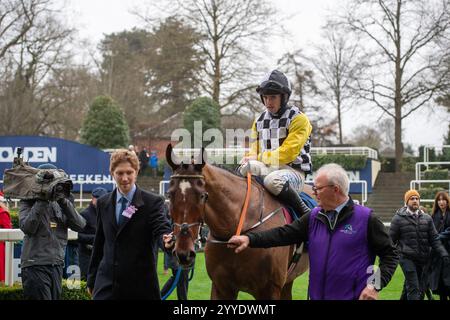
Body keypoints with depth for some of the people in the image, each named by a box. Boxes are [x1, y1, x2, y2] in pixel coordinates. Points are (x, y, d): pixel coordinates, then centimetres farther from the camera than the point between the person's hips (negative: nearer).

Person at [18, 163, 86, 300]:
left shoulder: (60, 203, 14)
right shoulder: (28, 202, 2)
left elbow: (80, 226, 1)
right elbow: (27, 228, -15)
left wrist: (64, 202, -10)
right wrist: (42, 201, -15)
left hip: (57, 265, 5)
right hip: (35, 266, -5)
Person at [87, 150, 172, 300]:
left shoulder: (153, 202, -3)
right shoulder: (103, 203, 10)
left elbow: (161, 229, -15)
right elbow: (99, 243, 15)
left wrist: (166, 240, -40)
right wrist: (91, 280, 16)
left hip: (140, 285, -3)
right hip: (106, 284, 3)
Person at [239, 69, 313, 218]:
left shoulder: (299, 119, -2)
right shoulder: (259, 121, 18)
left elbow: (288, 152, -11)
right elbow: (254, 151, 20)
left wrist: (259, 158, -12)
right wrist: (250, 159, -6)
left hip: (293, 171, -4)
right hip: (266, 169, 4)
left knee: (273, 180, -39)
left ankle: (304, 213, -22)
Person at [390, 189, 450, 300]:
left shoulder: (427, 218, 11)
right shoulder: (398, 218, 0)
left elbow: (434, 239, 10)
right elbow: (391, 239, 4)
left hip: (424, 258, 5)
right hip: (407, 258, -4)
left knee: (422, 289, 8)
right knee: (413, 288, -13)